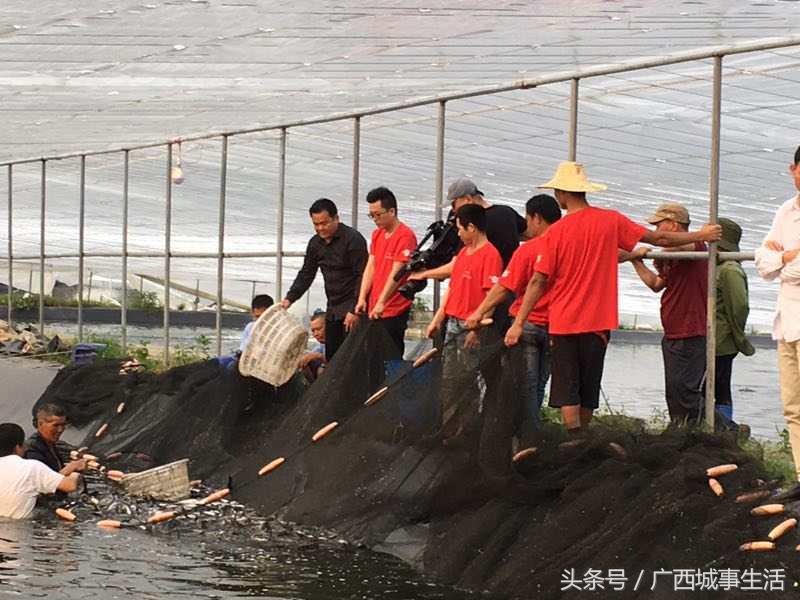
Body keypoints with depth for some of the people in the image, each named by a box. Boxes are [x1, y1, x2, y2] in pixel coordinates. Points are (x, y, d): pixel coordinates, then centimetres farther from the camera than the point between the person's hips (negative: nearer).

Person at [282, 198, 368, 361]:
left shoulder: (353, 239, -13)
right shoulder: (315, 243, 11)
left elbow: (362, 276, -16)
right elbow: (306, 274, 18)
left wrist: (355, 310, -20)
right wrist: (290, 298, 4)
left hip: (353, 306, -8)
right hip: (333, 309, 8)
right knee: (331, 357, 8)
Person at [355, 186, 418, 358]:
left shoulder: (405, 236, -11)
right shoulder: (377, 234, 15)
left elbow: (397, 272, -17)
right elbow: (371, 267, 13)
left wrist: (381, 303, -21)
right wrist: (362, 299, 2)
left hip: (394, 312, -7)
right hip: (374, 310, 7)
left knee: (391, 358, -8)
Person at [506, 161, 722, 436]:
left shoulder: (556, 232, -9)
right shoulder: (611, 221, -2)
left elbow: (538, 282, -8)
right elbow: (659, 239, 4)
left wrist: (518, 323, -3)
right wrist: (701, 236, 17)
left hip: (563, 322, -3)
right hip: (598, 322, 3)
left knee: (567, 393, 0)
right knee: (589, 393, 14)